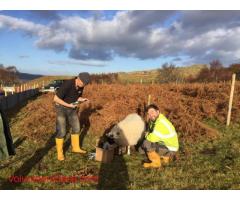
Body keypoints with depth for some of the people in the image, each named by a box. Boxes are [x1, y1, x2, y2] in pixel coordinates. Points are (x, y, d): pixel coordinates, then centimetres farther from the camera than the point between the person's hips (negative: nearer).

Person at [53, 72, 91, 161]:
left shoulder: (81, 86, -8)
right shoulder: (67, 85, -32)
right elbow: (56, 99, -27)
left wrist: (82, 100, -16)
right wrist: (69, 105, -27)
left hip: (72, 108, 6)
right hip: (61, 108, -6)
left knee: (76, 128, 8)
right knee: (61, 131, -5)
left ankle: (75, 147, 25)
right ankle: (60, 152, 13)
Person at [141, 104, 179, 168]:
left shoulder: (161, 123, -27)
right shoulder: (156, 119, 2)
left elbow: (152, 138, -31)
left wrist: (147, 135, -10)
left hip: (169, 150, -10)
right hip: (166, 145, 10)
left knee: (146, 143, -22)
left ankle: (156, 162, -2)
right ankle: (165, 158, 18)